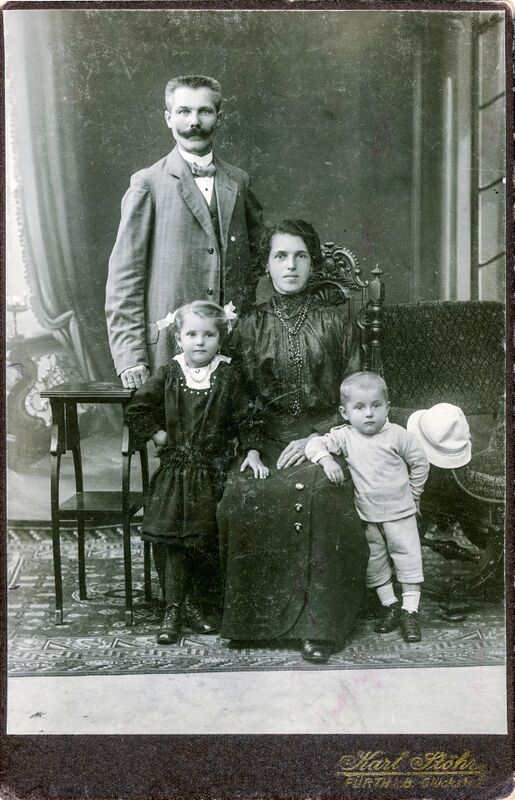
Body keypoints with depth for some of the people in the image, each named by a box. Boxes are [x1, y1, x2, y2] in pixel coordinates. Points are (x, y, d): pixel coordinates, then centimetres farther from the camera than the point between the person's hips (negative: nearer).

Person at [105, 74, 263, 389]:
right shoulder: (148, 183, -1)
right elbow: (124, 275, -5)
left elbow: (256, 239, 26)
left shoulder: (238, 181, 12)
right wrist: (129, 356, -11)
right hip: (168, 348, -3)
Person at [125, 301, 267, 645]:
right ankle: (173, 609, 6)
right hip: (174, 468, 1)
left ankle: (195, 603, 22)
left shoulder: (227, 376, -2)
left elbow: (246, 419, 1)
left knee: (207, 537, 2)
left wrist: (252, 452, -7)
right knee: (168, 534, -6)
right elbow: (137, 409, 8)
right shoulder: (168, 375, 1)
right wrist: (157, 434, 0)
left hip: (212, 470, -1)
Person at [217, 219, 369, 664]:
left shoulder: (335, 322, 6)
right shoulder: (250, 326, 10)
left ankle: (318, 621, -21)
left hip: (322, 437, -1)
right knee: (242, 493, -28)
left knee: (315, 491, -32)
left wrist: (316, 439, -10)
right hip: (266, 439, 2)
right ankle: (253, 615, -11)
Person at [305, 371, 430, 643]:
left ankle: (410, 611, 16)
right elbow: (316, 443, -15)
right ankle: (389, 605, 30)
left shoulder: (398, 436, -11)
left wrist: (412, 494, 4)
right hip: (366, 515, 2)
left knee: (408, 558, 3)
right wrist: (326, 459, -34)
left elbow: (420, 462, 0)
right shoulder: (345, 436, -8)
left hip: (399, 511, -2)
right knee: (374, 562, 13)